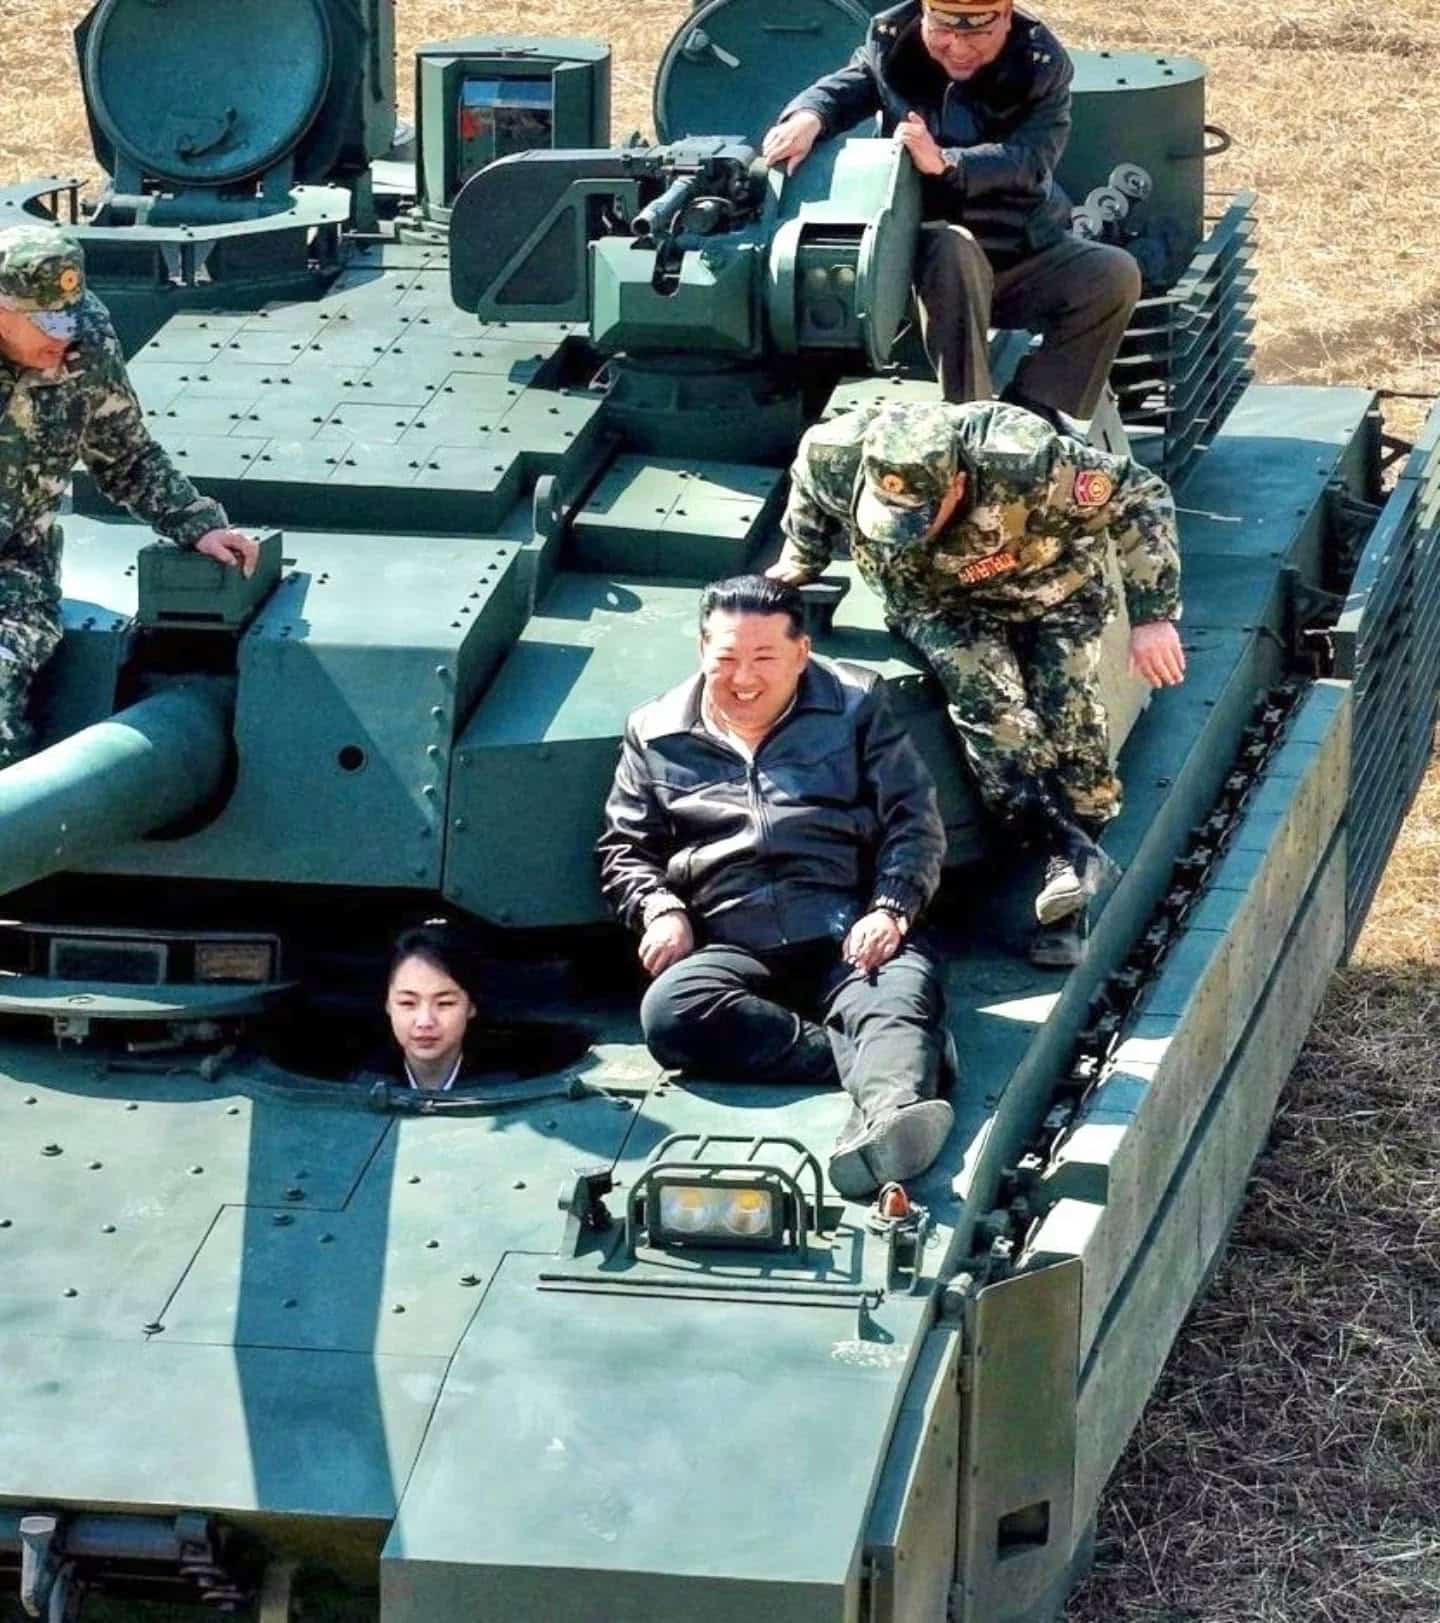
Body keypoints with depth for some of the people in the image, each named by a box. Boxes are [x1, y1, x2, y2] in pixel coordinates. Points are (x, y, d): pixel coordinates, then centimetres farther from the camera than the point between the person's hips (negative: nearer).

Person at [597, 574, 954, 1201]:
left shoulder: (855, 704, 15)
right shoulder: (657, 733, 19)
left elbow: (914, 821, 10)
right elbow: (624, 848, 21)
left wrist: (892, 908, -8)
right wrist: (659, 909, -1)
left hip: (849, 936, -1)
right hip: (732, 947, 1)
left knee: (905, 992, -36)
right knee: (671, 1011, -34)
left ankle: (886, 1114, -69)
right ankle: (889, 1062, -32)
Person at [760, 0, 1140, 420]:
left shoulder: (1041, 64, -9)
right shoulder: (893, 41, -3)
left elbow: (1029, 162, -20)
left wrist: (944, 163, -37)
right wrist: (808, 117, -23)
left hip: (1027, 257, 2)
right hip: (923, 247, -1)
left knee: (1115, 275, -23)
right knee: (953, 250, -37)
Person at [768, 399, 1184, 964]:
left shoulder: (1025, 465, -38)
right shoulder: (842, 459, -29)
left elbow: (1141, 499, -25)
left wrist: (1153, 617, -26)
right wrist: (799, 562, 4)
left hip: (1051, 588, -2)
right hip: (939, 602, 2)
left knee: (1067, 716, -21)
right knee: (984, 694, -28)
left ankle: (1066, 914, -16)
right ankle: (1068, 849, -31)